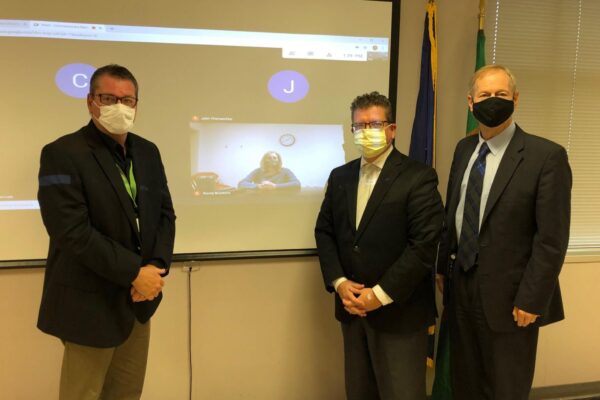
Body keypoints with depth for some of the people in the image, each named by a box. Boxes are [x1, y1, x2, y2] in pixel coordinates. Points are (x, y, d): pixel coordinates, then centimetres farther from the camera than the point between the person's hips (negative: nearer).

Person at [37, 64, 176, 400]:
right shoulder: (62, 154, -13)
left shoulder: (147, 151, 8)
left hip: (139, 297, 6)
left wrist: (157, 266, -9)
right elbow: (73, 232, -20)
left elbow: (165, 213, 7)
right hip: (92, 303, -6)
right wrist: (134, 273, -19)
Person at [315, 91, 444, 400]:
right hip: (352, 308, 5)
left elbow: (424, 244, -16)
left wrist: (381, 294, -16)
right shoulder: (340, 176, 9)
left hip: (399, 312, -5)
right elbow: (324, 232, 9)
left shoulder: (418, 177, -9)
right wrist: (338, 282, -5)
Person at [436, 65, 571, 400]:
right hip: (462, 290, 6)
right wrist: (444, 267, 10)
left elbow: (552, 238, -15)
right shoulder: (464, 149, 6)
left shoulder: (547, 155, -14)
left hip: (508, 296, -5)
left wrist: (531, 299, -16)